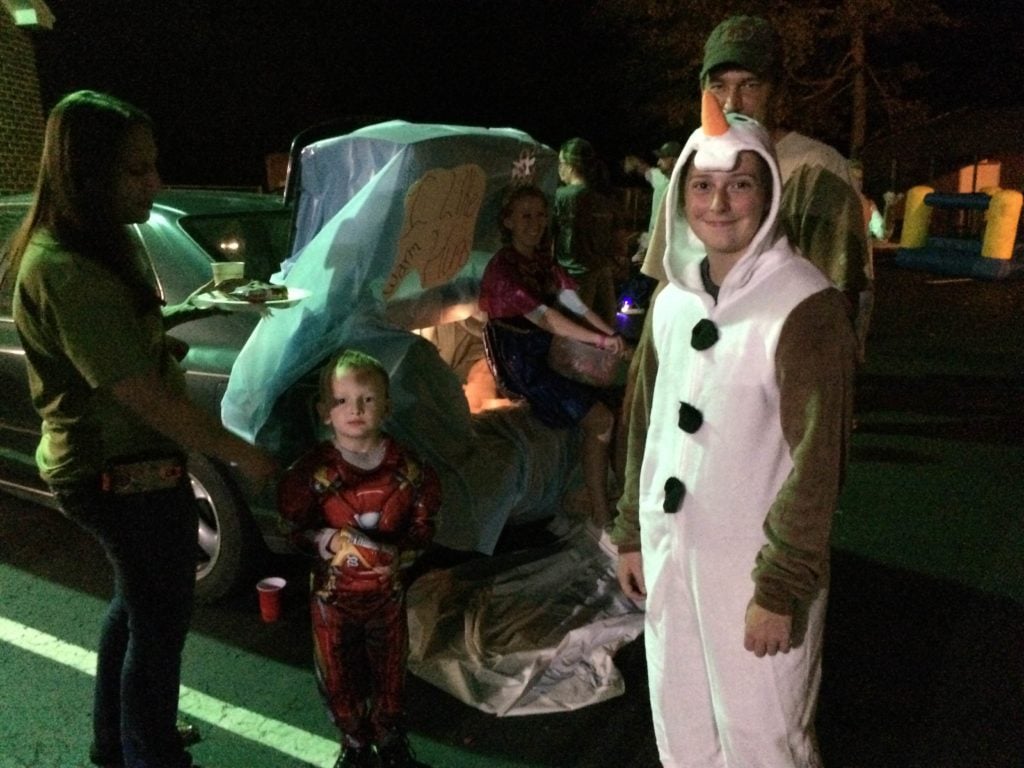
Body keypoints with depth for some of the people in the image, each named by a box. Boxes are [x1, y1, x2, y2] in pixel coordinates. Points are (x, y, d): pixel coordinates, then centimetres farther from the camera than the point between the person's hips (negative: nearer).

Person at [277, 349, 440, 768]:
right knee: (338, 674, 13)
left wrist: (400, 554, -21)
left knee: (390, 668, 18)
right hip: (333, 592, -1)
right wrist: (329, 540, -28)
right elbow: (292, 527, -10)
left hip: (388, 589, 2)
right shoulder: (311, 470, -16)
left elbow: (424, 522, -4)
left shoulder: (405, 467, -11)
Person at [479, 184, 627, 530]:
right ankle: (600, 516, -9)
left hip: (553, 354, 7)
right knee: (600, 419, -19)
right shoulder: (502, 267, -11)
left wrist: (614, 335, -13)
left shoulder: (546, 262, 13)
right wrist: (600, 340, -24)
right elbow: (544, 318, -21)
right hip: (522, 363, -7)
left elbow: (577, 307, 3)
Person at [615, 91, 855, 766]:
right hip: (672, 553, 6)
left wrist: (780, 588, -15)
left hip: (754, 566, -6)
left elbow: (818, 459, -16)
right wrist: (634, 534, 12)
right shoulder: (675, 296, 3)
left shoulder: (804, 304, -17)